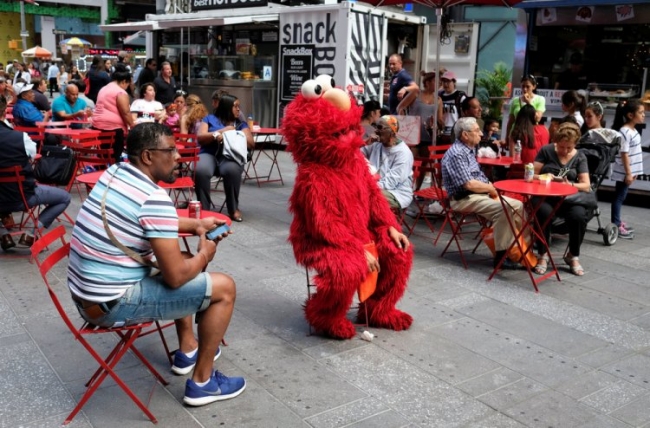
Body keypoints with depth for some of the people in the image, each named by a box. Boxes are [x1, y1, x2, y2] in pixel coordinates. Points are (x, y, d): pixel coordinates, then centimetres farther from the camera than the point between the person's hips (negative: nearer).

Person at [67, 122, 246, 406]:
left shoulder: (114, 173, 6)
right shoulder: (154, 198, -22)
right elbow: (175, 277, -21)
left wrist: (196, 225, 18)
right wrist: (204, 255, -2)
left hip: (85, 294, 10)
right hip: (112, 304, -9)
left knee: (179, 260, 27)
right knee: (224, 288, -3)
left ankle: (188, 350, 36)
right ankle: (202, 383, 10)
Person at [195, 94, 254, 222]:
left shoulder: (241, 124, 22)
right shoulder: (210, 119, 18)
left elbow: (251, 144, 8)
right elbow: (200, 138, 5)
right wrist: (221, 132, -4)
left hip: (231, 156, 0)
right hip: (209, 154, 0)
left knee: (232, 170, -38)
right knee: (200, 170, -37)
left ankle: (234, 208, -20)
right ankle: (204, 208, -21)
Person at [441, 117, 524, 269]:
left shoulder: (469, 150, 15)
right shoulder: (456, 154, -17)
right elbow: (468, 184, -24)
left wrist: (491, 188, 1)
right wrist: (491, 189, -10)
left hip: (481, 194, 10)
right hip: (464, 199, -10)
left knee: (518, 205, 2)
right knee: (504, 208, -27)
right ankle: (501, 256, -20)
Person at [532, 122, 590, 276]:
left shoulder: (580, 157, 8)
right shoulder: (546, 151, 6)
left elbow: (586, 186, 1)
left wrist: (570, 185, -20)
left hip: (569, 198, 1)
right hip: (544, 195, -1)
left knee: (579, 216, -31)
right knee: (544, 213, -36)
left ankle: (573, 256, -4)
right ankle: (543, 255, -15)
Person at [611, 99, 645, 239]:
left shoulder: (633, 130, 11)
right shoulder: (625, 132, -18)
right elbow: (624, 154, -19)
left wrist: (632, 172, 17)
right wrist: (628, 173, -18)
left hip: (630, 170, 9)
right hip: (624, 172, -9)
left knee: (621, 196, 15)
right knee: (619, 197, -2)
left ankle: (618, 222, 24)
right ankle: (615, 226, 3)